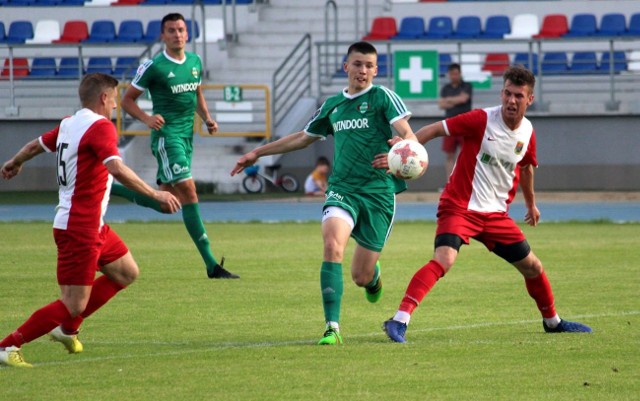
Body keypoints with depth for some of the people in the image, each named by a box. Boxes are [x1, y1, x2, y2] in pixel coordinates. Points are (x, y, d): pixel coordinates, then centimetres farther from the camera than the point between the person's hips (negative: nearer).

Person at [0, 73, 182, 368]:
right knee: (73, 305, -8)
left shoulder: (69, 124, 10)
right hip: (79, 229, -10)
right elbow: (117, 169, -31)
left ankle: (67, 328, 22)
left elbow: (36, 145, 26)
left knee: (126, 273, 19)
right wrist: (155, 195, -28)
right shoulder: (100, 126, -16)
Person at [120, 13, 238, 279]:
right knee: (189, 192, -15)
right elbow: (127, 100, -3)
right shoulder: (154, 67, -9)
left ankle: (109, 188, 31)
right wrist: (147, 119, -20)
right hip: (167, 135, -8)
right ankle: (211, 265, -14)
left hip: (187, 135, 8)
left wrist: (207, 118, 7)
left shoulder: (195, 62, 10)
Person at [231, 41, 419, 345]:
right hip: (342, 189, 3)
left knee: (361, 277, 1)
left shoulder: (382, 97, 0)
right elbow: (303, 138, 30)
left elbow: (406, 131, -15)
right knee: (333, 245, -27)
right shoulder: (332, 105, 14)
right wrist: (258, 153, 33)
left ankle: (373, 276, 43)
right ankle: (332, 328, -26)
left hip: (379, 192, -3)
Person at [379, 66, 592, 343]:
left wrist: (531, 203, 38)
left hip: (495, 214, 6)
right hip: (460, 206, -6)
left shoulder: (527, 133, 4)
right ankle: (399, 321, -32)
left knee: (533, 267, 12)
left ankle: (552, 321, 37)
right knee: (444, 260, -28)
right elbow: (435, 129, -13)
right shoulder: (482, 120, -14)